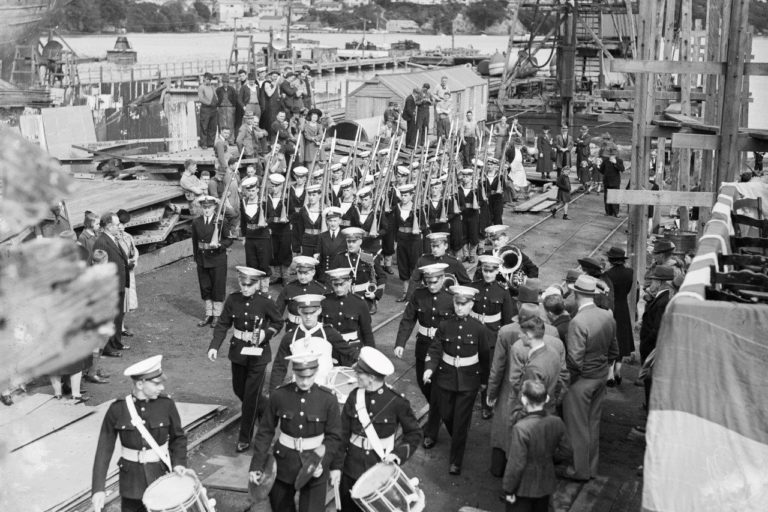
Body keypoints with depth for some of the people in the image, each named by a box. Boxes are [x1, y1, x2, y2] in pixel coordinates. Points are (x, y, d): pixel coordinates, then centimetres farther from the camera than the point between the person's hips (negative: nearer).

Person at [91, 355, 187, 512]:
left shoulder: (166, 404, -8)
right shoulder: (117, 410, -10)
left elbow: (178, 437, 6)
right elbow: (104, 450, -6)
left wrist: (179, 463, -10)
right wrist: (98, 489, -12)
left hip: (161, 476, 0)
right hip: (131, 480, 0)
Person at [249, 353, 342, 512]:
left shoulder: (328, 399, -13)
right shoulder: (279, 396, -10)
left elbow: (334, 437, -7)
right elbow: (265, 431, -1)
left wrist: (322, 462, -21)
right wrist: (257, 465, -5)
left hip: (314, 463, -2)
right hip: (284, 462, 2)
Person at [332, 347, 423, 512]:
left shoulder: (396, 402, -13)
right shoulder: (354, 397, -4)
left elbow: (414, 433, -2)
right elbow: (342, 434, 0)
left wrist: (399, 454, -16)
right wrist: (336, 466, -4)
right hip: (353, 469, 3)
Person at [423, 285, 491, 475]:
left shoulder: (479, 329, -9)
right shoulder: (444, 326, -5)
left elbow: (485, 356, 1)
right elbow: (435, 350, -7)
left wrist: (484, 379, 8)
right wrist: (429, 368, -24)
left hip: (468, 380, -2)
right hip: (446, 377, 2)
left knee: (461, 420, 0)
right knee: (446, 415, 15)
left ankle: (456, 461, 12)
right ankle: (458, 440, 47)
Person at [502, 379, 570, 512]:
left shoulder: (521, 428, -30)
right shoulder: (556, 423, -11)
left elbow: (516, 464, -24)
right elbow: (565, 450, 2)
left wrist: (508, 489, -12)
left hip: (523, 488, -6)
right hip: (546, 484, 6)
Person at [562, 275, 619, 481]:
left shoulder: (578, 322, -25)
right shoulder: (608, 317, -2)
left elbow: (575, 359, -25)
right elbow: (614, 351, 7)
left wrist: (568, 377, -7)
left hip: (581, 380, -7)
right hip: (601, 377, 7)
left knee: (578, 427, 8)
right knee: (593, 423, 19)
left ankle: (581, 470, 20)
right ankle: (592, 467, 32)